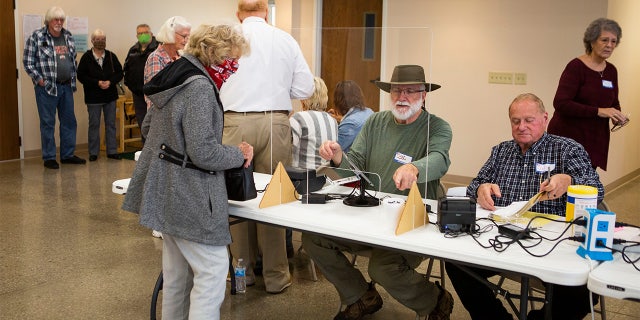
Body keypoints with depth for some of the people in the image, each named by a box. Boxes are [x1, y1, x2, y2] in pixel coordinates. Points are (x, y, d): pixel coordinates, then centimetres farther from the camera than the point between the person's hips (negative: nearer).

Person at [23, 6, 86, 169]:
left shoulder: (68, 37, 10)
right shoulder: (36, 37, -7)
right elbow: (27, 62, -6)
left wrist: (73, 79, 11)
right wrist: (40, 80, -11)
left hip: (66, 86, 6)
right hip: (47, 87, -6)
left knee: (69, 121, 11)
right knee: (47, 123, 2)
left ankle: (68, 155, 22)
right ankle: (49, 158, 11)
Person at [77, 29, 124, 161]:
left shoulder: (111, 56, 4)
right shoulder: (86, 57, -4)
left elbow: (119, 73, 4)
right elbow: (81, 75, -7)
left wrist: (110, 82, -13)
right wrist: (97, 83, -15)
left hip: (110, 95, 3)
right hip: (93, 97, -2)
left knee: (111, 124, 8)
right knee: (94, 125, 5)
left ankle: (112, 151, 16)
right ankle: (93, 153, 13)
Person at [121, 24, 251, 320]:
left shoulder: (175, 77, 9)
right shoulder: (199, 87, -20)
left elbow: (148, 126, 20)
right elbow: (204, 152, -24)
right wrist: (240, 154, -8)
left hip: (167, 189, 10)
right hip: (190, 196, -10)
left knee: (177, 269, 19)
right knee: (212, 269, -4)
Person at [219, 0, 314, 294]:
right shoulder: (286, 40, 5)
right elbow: (305, 88, 6)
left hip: (236, 123, -1)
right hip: (275, 123, 1)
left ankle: (244, 269, 21)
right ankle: (275, 275, 13)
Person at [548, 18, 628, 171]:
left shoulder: (611, 71, 11)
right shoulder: (576, 66, -10)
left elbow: (614, 102, 23)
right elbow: (560, 103, -19)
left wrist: (617, 115, 0)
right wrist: (598, 111, -23)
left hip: (596, 140, 6)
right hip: (568, 137, -6)